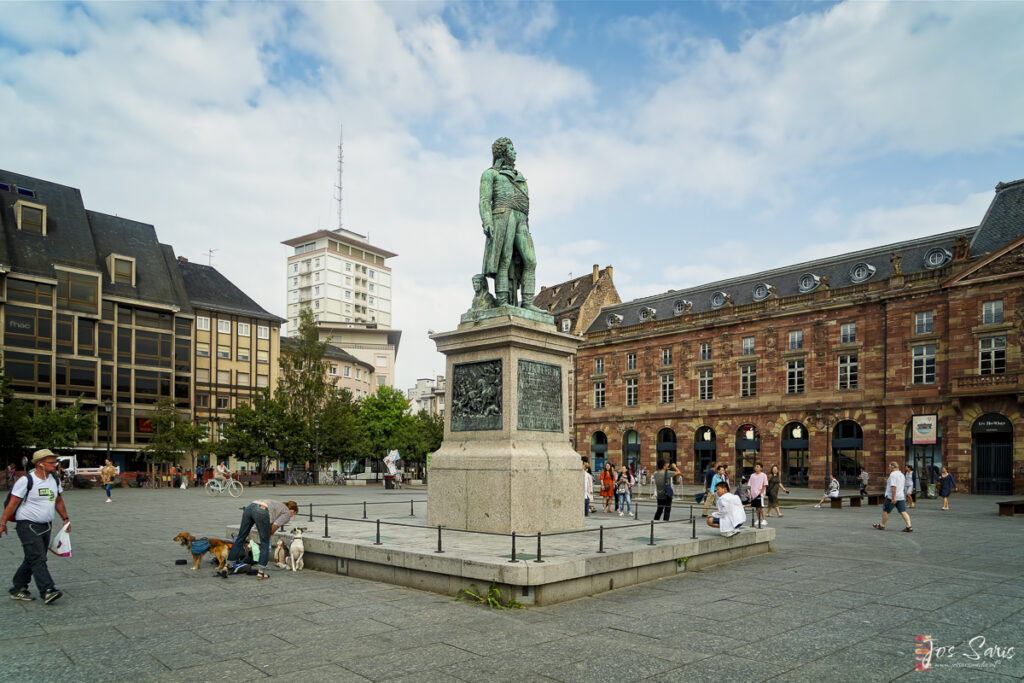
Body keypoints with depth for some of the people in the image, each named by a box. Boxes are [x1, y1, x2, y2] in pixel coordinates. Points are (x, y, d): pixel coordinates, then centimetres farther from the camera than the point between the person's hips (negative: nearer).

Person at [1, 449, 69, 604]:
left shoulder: (55, 480, 8)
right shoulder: (26, 481, -12)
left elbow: (59, 501, 20)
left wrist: (65, 518, 17)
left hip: (46, 526, 7)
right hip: (28, 526, -7)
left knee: (32, 560, 12)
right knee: (38, 559, -13)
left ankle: (18, 590, 24)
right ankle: (47, 591, -17)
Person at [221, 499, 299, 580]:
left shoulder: (278, 505, 38)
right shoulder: (287, 513, 17)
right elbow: (275, 525, -1)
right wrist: (271, 534, 17)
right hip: (261, 512, -7)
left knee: (240, 539, 14)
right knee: (265, 543, 8)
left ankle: (226, 567, 16)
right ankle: (261, 572, 7)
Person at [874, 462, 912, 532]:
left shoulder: (893, 474, -13)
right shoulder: (902, 475, 17)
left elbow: (893, 487, -22)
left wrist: (893, 498, -25)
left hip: (892, 497, -8)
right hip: (901, 497, 8)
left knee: (885, 511, 6)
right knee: (903, 512, 0)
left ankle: (882, 526, 15)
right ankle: (909, 526, -13)